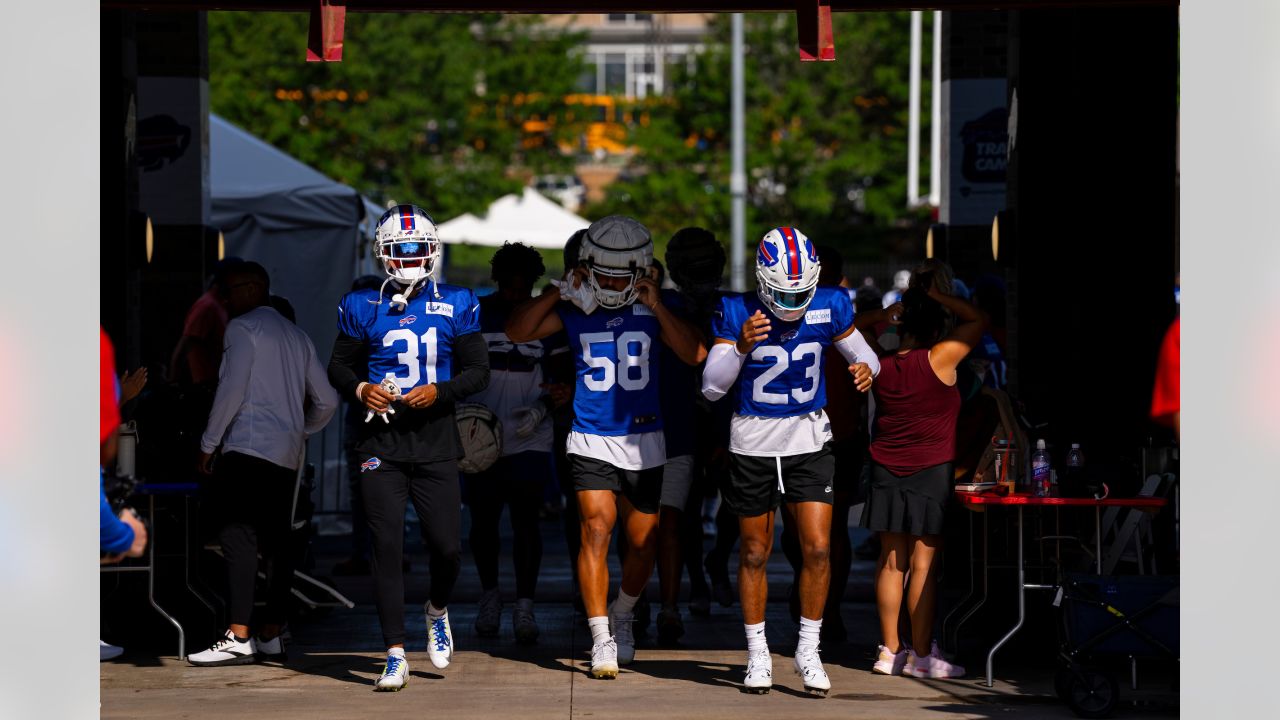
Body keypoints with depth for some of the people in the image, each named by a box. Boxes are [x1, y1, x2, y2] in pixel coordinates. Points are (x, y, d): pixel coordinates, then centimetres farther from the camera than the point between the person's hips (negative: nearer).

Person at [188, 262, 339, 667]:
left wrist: (209, 443, -5)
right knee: (277, 540, 9)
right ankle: (271, 636, 10)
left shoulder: (243, 328, -2)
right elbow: (327, 401, 19)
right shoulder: (298, 337, 20)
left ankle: (238, 638, -20)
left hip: (248, 447, -8)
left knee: (239, 538, -12)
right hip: (287, 454, 8)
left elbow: (232, 388, -11)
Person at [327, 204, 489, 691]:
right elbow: (339, 365, 12)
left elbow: (478, 371, 5)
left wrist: (440, 392, -13)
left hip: (435, 439, 0)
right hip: (381, 443, 0)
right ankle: (395, 656, 0)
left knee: (446, 545, -3)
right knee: (386, 546, -5)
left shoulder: (456, 305, 4)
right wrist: (360, 389, -9)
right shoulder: (362, 307, 5)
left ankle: (438, 610, 31)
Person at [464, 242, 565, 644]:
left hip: (529, 439, -1)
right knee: (483, 520, 5)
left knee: (525, 520, -8)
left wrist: (542, 407, -12)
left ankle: (524, 607, -6)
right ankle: (489, 595, 24)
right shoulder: (474, 314, 0)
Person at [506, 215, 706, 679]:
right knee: (597, 529, -16)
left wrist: (657, 308, -16)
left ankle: (622, 616, 36)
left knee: (642, 543, 9)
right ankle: (601, 639, -12)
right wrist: (559, 292, -12)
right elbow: (517, 333, -6)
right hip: (591, 443, -1)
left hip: (644, 445, 1)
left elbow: (695, 356, -10)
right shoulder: (575, 310, 0)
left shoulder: (653, 309, 0)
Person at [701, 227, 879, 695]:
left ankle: (809, 651, 7)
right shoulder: (738, 312, -13)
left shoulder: (828, 307, -7)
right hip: (753, 442, -1)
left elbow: (861, 353, 6)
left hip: (809, 441, 1)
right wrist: (741, 347, -31)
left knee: (818, 548, -8)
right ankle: (757, 655, 20)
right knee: (755, 554, 8)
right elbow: (712, 388, -14)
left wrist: (866, 369, -18)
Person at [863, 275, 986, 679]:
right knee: (923, 562, -4)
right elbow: (978, 320, -2)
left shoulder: (881, 366, 1)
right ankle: (921, 655, -3)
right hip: (931, 472, -5)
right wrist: (938, 297, 1)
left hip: (886, 471, 5)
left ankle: (890, 650, 11)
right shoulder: (939, 360, -12)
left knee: (891, 560, 8)